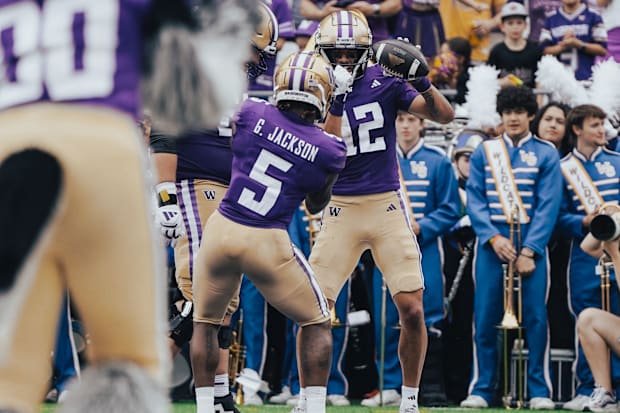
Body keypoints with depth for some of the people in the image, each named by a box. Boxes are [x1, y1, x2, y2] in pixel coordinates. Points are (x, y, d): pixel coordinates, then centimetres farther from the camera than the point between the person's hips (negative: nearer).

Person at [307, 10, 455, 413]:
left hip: (388, 206, 0)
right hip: (341, 209, 0)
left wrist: (421, 81, -22)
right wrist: (335, 99, -20)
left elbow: (445, 115, -6)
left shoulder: (383, 82, 0)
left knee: (412, 309, -6)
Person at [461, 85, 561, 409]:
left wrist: (529, 251, -11)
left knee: (535, 319, -3)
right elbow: (474, 199, 3)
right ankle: (481, 389, 5)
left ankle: (540, 391, 2)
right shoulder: (484, 152, 9)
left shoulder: (546, 154, 5)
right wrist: (493, 238, -12)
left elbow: (548, 205, -2)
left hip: (531, 245, -1)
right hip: (490, 244, 1)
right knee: (485, 319, -1)